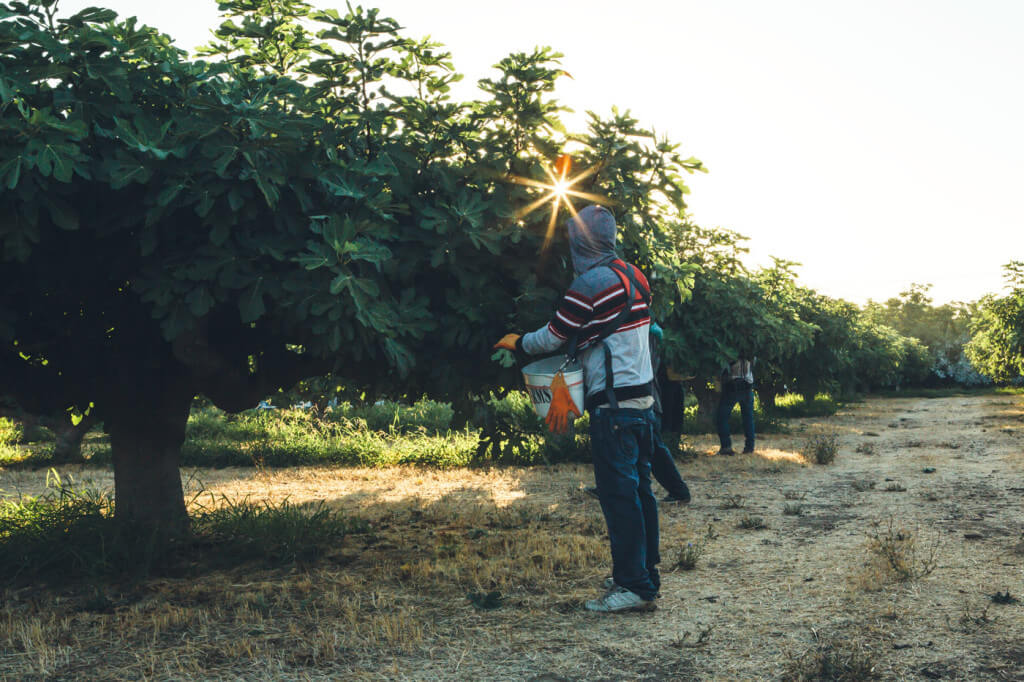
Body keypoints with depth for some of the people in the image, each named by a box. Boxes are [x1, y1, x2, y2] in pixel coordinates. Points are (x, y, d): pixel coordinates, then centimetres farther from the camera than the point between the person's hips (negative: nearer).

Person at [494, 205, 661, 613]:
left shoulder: (591, 283, -13)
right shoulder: (633, 276, 13)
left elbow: (552, 338, -6)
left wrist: (516, 343, 13)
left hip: (613, 404, -9)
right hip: (643, 396, 9)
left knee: (618, 494, -6)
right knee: (639, 490, 14)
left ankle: (634, 585, -4)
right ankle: (645, 575, 22)